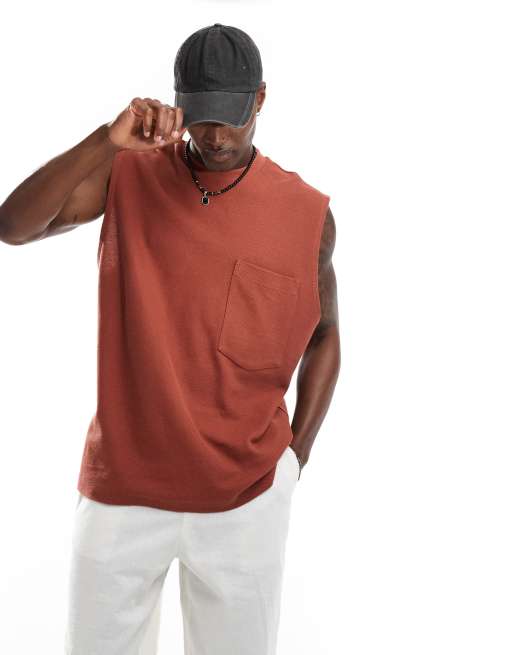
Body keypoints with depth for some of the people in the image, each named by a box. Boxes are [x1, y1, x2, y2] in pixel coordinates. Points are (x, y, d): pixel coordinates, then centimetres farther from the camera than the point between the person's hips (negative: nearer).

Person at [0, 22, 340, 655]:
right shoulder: (128, 177, -4)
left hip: (246, 496, 0)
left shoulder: (307, 212, -4)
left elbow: (324, 334, 9)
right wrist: (106, 141, -29)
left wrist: (295, 457, 3)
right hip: (121, 485, 1)